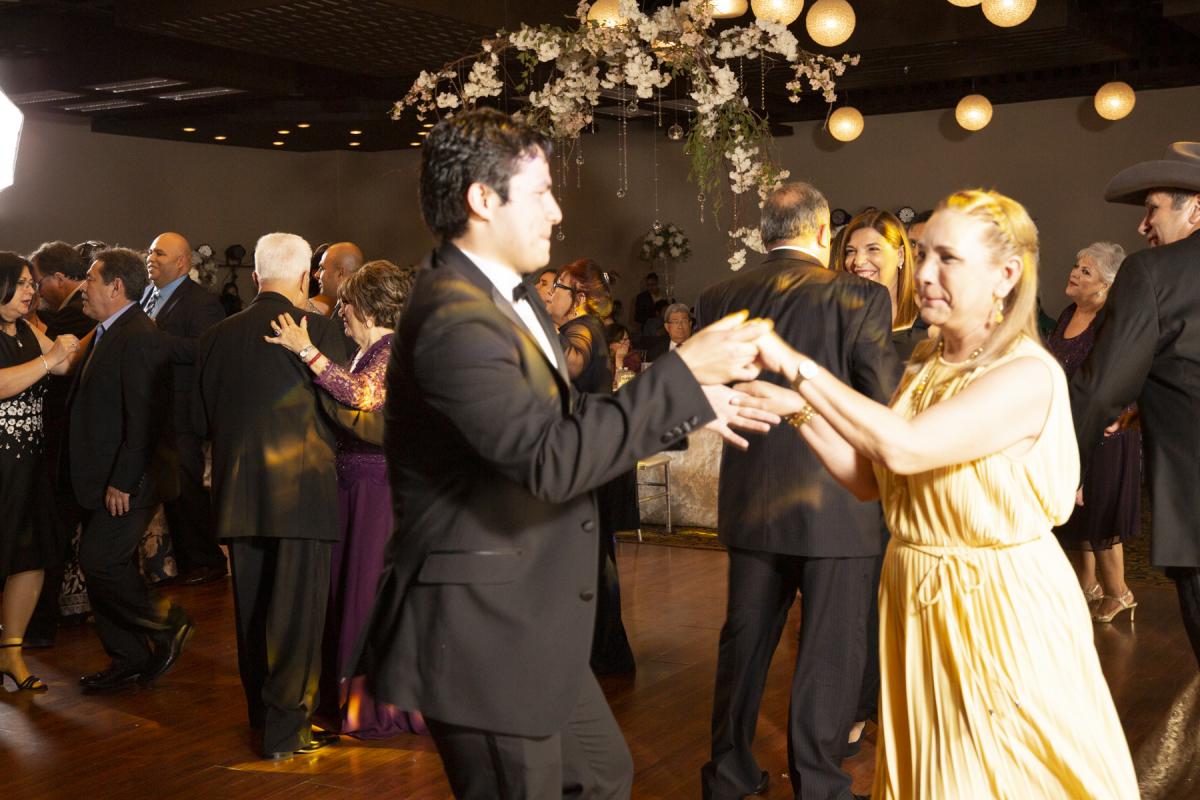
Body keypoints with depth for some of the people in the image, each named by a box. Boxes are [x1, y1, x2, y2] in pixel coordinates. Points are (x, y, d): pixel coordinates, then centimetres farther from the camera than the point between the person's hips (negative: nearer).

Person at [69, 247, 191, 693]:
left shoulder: (139, 338, -17)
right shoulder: (107, 334, 15)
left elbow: (143, 418, -23)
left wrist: (123, 483, -23)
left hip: (128, 483, -10)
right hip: (104, 481, 10)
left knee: (99, 561, -11)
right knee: (106, 569, 12)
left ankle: (167, 627, 7)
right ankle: (128, 661, 22)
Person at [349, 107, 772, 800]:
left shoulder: (510, 295, 8)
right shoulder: (455, 319, -24)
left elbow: (570, 417, 14)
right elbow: (552, 458, -32)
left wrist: (688, 406, 5)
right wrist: (685, 373, -27)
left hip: (528, 622, 10)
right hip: (483, 632, -10)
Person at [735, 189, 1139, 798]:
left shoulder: (1028, 375, -20)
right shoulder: (925, 365, 6)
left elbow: (903, 448, -31)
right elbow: (868, 479, 4)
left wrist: (797, 365, -29)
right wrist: (799, 408, -9)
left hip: (999, 608, -7)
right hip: (917, 602, 7)